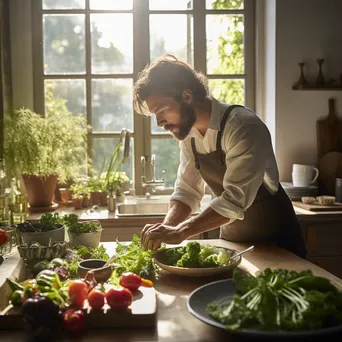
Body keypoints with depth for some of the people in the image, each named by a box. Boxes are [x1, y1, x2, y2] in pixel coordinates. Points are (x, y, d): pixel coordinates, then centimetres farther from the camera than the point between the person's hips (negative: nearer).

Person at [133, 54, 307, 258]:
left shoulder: (243, 127, -26)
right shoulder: (188, 133, -3)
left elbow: (235, 199, -33)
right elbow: (187, 191, 0)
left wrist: (179, 232, -37)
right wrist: (166, 228, -18)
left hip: (273, 242, -5)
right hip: (232, 241, 6)